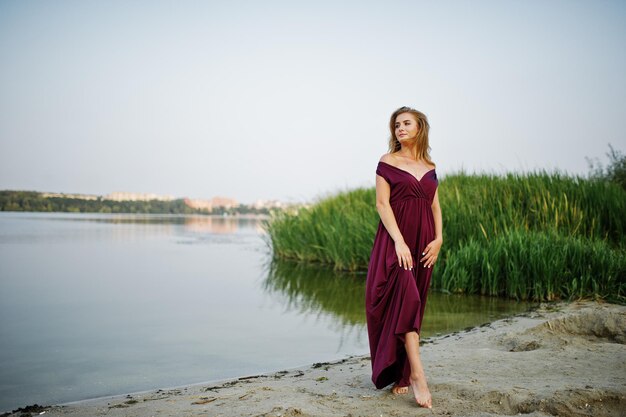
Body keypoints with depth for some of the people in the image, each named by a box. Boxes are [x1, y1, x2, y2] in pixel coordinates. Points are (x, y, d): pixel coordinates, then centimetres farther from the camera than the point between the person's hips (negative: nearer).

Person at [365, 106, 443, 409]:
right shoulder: (388, 162, 0)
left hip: (424, 242, 5)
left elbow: (435, 205, 14)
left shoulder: (429, 167, 14)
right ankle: (417, 374, -19)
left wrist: (438, 239, -1)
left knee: (413, 304, 6)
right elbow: (382, 203, -7)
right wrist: (399, 241, -17)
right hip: (395, 239, -5)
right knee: (406, 298, -19)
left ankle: (401, 375, 15)